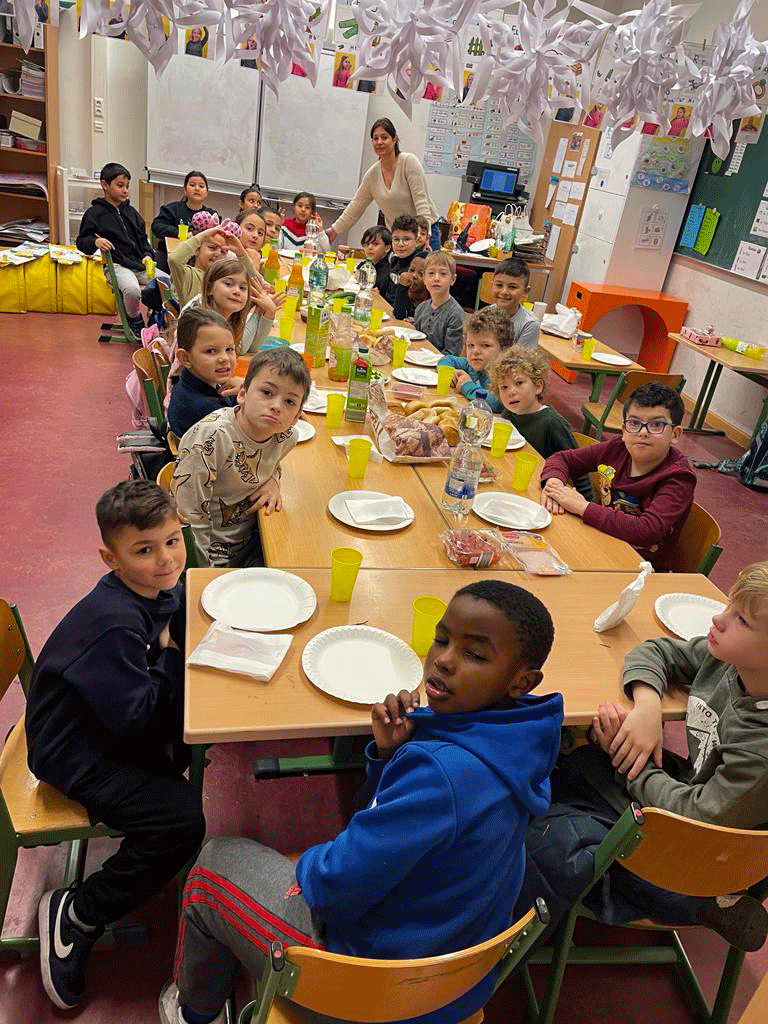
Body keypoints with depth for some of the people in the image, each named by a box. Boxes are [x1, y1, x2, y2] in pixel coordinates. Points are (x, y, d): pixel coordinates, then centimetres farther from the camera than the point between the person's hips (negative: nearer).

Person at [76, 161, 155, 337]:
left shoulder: (131, 212, 19)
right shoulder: (95, 212, 4)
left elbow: (143, 238, 22)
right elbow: (81, 241, 5)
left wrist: (147, 255, 2)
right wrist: (95, 242, -17)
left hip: (140, 263, 5)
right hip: (117, 265, -5)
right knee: (132, 289, -36)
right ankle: (135, 321, -6)